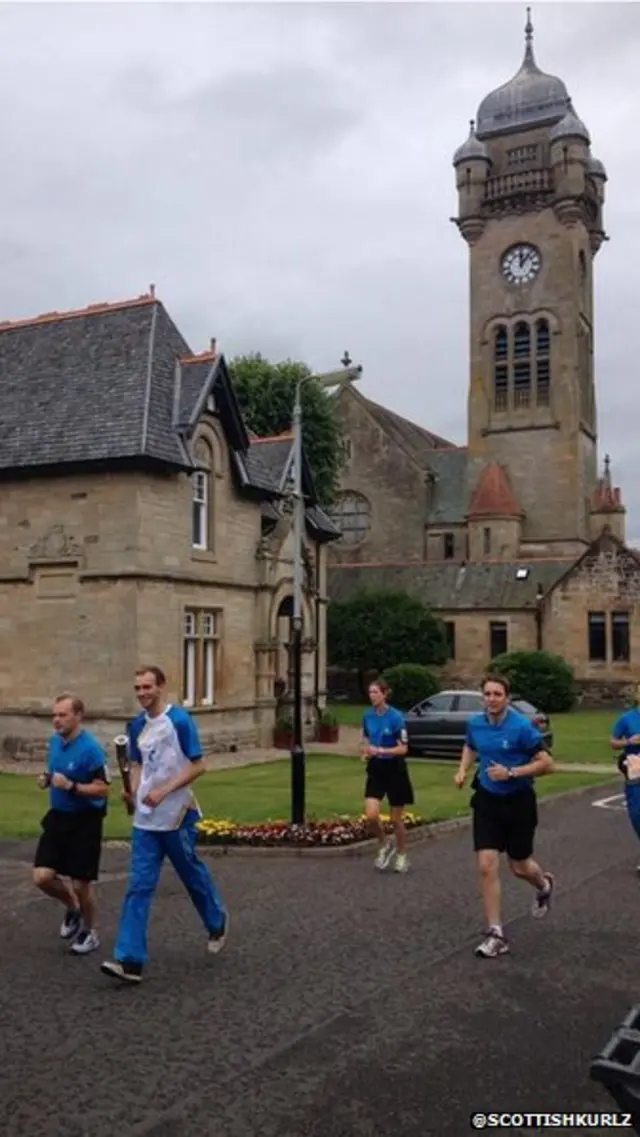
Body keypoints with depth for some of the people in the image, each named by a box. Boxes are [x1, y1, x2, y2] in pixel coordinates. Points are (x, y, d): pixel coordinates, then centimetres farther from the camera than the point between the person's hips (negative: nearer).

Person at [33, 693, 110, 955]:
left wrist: (71, 786, -30)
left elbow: (103, 789, -21)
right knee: (42, 877, -2)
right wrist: (46, 780, -2)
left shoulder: (90, 748, -20)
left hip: (85, 822, -6)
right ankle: (72, 907, 29)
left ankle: (89, 932, 28)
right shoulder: (55, 741, 3)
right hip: (57, 817, 6)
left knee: (80, 884, 2)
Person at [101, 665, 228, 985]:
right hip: (146, 819, 5)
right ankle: (130, 960, -3)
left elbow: (198, 766, -14)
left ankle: (217, 923, 40)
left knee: (193, 875, 14)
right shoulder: (137, 726, 4)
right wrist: (132, 791, -5)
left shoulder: (180, 721, -15)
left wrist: (164, 791, -22)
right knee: (139, 886, -2)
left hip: (177, 816, -5)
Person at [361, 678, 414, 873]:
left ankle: (401, 856, 30)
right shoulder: (367, 716, 0)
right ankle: (385, 845, 19)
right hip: (376, 769, 4)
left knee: (396, 819, 7)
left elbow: (403, 748, -16)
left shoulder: (396, 717, -17)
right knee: (371, 815, -10)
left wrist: (380, 750, -28)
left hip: (394, 769, -4)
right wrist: (366, 753, -5)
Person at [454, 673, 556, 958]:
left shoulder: (522, 727, -20)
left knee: (519, 867, 11)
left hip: (518, 803, -3)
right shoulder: (475, 724, -4)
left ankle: (544, 885, 48)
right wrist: (463, 770, 2)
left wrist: (511, 773, -25)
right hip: (487, 801, 3)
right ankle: (496, 934, 4)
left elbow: (546, 763, -17)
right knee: (487, 866, -6)